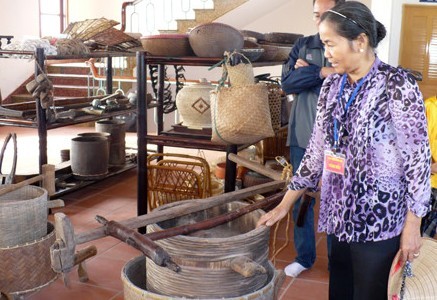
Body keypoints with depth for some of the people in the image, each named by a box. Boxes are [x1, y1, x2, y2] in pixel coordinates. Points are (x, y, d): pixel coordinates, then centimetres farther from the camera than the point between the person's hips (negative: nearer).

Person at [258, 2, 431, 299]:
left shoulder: (397, 85, -13)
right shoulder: (332, 86, 5)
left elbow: (418, 158, -12)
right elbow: (317, 150, 10)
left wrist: (412, 225, -12)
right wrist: (284, 205, 9)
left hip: (379, 219, -5)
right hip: (339, 213, 6)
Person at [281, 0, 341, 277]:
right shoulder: (303, 45, 7)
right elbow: (287, 83, -4)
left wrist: (307, 72, -11)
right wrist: (322, 73, -15)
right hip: (303, 137, 3)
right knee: (302, 200, 11)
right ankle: (304, 256, 28)